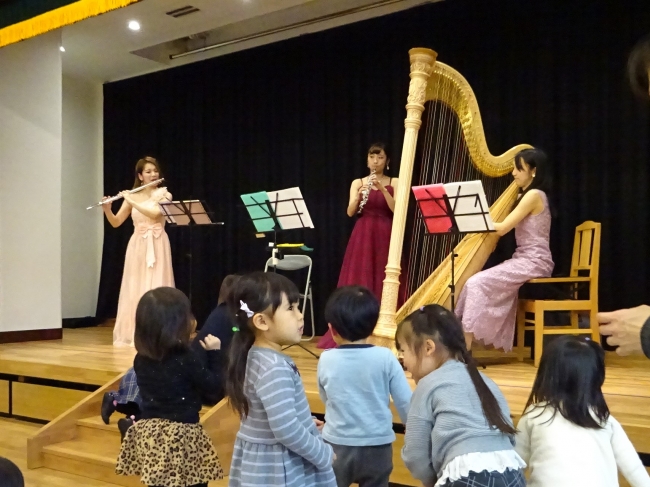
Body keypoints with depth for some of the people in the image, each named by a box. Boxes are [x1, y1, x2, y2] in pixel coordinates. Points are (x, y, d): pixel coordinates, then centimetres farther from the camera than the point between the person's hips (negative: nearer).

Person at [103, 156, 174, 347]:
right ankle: (133, 333, 9)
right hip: (138, 247, 3)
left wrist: (132, 201, -18)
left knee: (156, 289, -6)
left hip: (157, 247, -2)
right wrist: (107, 209, -13)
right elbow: (115, 223, 5)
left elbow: (155, 213, -18)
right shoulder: (132, 196, 8)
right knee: (134, 289, 2)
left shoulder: (163, 194, 1)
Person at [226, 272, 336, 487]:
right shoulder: (274, 368, -26)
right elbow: (286, 430, -28)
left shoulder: (258, 357, 4)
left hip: (261, 462, 10)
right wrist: (324, 454, -16)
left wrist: (306, 424, 13)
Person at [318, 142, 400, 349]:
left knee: (383, 282, -4)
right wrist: (359, 196, -20)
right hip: (362, 237, 1)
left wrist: (383, 189, -18)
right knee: (358, 283, -2)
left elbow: (397, 210, -8)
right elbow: (350, 212, -2)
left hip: (385, 237, -1)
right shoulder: (358, 183, 9)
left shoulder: (395, 183, 5)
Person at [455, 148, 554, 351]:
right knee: (478, 282, 1)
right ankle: (464, 344, 0)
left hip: (534, 262, -9)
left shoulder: (534, 195, -13)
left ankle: (465, 348, -17)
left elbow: (502, 228, -17)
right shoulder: (526, 195, 17)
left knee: (477, 283, -19)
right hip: (524, 260, 9)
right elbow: (504, 226, 19)